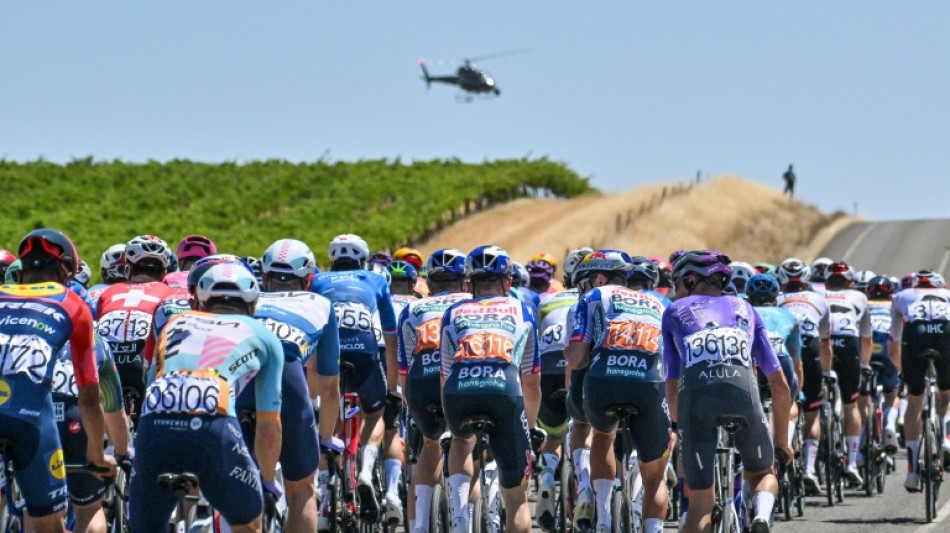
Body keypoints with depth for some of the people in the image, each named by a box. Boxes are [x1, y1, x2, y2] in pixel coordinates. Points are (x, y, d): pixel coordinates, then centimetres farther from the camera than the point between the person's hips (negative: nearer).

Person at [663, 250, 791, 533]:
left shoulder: (674, 312, 27)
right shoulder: (744, 309, 30)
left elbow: (672, 387, 24)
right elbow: (780, 385, 27)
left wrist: (678, 426, 38)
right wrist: (782, 441, 36)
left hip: (695, 397, -1)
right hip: (743, 394, 1)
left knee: (700, 502, 10)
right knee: (762, 474, 25)